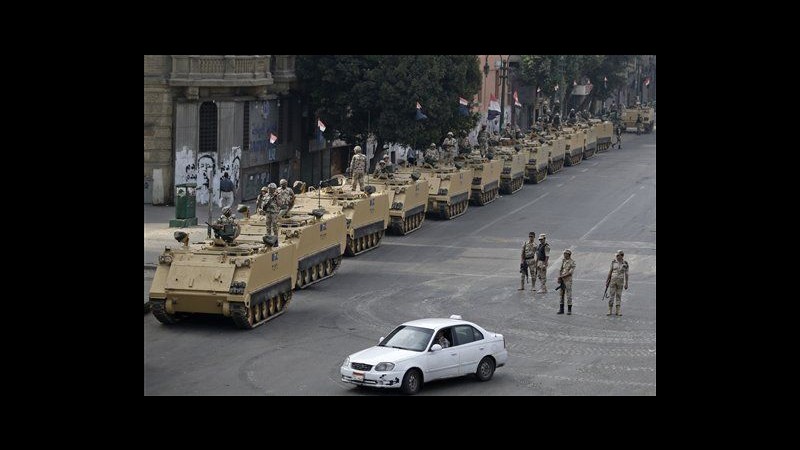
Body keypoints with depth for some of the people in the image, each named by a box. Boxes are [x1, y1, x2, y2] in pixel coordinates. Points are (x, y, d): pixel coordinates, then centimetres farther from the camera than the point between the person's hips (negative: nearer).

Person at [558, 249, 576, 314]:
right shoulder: (563, 261, 11)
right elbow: (560, 269, 11)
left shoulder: (572, 262, -8)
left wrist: (563, 276, -16)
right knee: (561, 294, 7)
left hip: (568, 280, -6)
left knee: (568, 295, -3)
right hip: (562, 280, 6)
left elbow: (571, 272, -15)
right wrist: (559, 277, -3)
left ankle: (569, 310, 4)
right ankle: (561, 309, 13)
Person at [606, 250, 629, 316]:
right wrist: (607, 281, 2)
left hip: (620, 281, 0)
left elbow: (626, 274, 0)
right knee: (612, 295, -2)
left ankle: (617, 312, 8)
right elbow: (610, 271, 2)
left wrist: (626, 284, -1)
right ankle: (609, 311, 2)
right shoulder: (613, 262, -2)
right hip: (613, 280, 0)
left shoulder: (625, 263, -3)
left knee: (619, 296, 3)